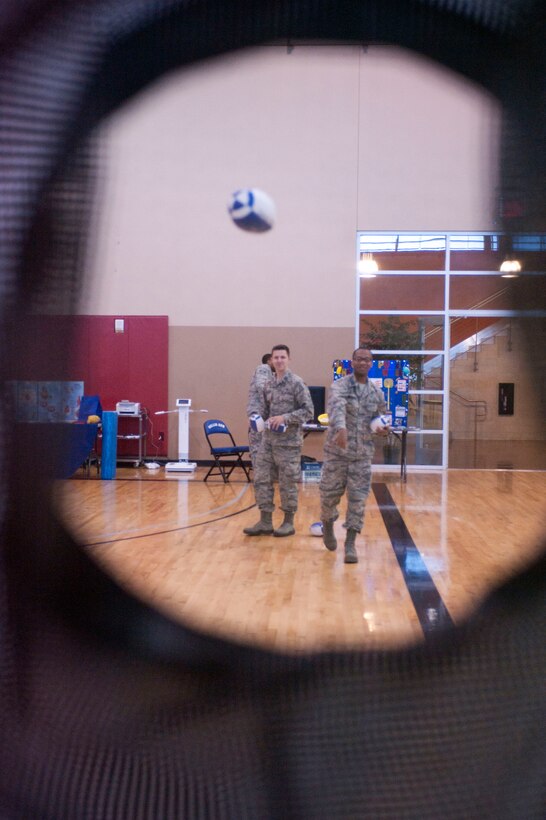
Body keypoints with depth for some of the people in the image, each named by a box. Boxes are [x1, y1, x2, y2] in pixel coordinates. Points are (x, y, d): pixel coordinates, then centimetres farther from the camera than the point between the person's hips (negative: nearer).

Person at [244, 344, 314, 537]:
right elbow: (260, 405, 11)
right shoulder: (268, 385, 11)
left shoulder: (296, 383, -9)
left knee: (287, 483, 2)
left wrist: (286, 418, -21)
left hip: (288, 442, -6)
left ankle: (289, 522, 15)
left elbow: (308, 410, -12)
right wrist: (256, 415, -12)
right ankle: (265, 522, 15)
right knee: (262, 480, 6)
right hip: (268, 439, 6)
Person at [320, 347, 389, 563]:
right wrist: (341, 428, -51)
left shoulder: (377, 393, 7)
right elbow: (337, 407, -31)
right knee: (330, 493, 7)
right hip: (337, 451, -3)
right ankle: (327, 525, 37)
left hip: (363, 454, 3)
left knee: (358, 499, -1)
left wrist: (383, 429, -5)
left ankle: (350, 544, 7)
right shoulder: (340, 386, -10)